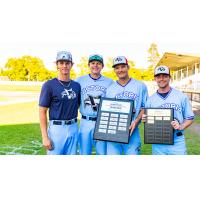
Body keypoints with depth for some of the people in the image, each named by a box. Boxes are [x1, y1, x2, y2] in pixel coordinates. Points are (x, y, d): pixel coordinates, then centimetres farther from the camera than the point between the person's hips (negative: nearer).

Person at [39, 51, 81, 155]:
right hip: (56, 128, -5)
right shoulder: (49, 85, -7)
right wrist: (45, 137, -12)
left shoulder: (77, 85, 7)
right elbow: (42, 112, -7)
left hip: (73, 128, 5)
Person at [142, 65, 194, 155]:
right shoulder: (150, 100, 5)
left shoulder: (181, 96, 1)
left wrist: (181, 126, -15)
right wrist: (144, 120, -11)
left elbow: (189, 118, 4)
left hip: (177, 142, -1)